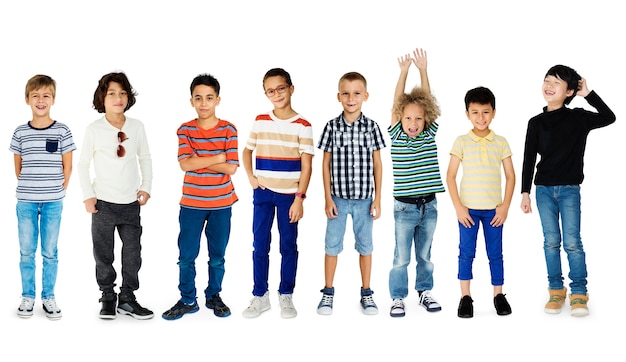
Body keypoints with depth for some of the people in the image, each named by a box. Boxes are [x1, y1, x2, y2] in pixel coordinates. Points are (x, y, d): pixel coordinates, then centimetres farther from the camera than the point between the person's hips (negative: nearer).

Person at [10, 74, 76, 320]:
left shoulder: (62, 131, -2)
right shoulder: (20, 132, 2)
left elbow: (67, 166, 2)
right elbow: (18, 166, 10)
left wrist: (58, 191, 0)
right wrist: (28, 188, 7)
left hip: (53, 202, -1)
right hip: (25, 201, 1)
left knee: (50, 252, 6)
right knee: (26, 251, 7)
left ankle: (49, 297, 16)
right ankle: (28, 297, 17)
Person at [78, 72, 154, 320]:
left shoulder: (137, 127, 1)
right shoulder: (94, 129, -6)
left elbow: (145, 158, 11)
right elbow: (83, 163, 1)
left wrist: (146, 187, 3)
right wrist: (88, 195, -4)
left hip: (131, 202, 2)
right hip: (103, 202, -2)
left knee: (132, 253, 6)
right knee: (103, 254, 6)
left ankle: (127, 299, 18)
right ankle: (108, 298, 20)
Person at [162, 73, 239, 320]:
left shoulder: (229, 130, -4)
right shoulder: (185, 130, -2)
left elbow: (231, 168, -13)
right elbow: (185, 164, -14)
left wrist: (198, 159, -14)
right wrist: (217, 158, -16)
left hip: (221, 204, 0)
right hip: (191, 204, 0)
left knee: (217, 256, 11)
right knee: (186, 256, 4)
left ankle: (213, 296, 26)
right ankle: (187, 300, 17)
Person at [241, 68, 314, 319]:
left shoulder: (302, 126, -5)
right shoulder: (260, 121, 4)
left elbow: (307, 165, -7)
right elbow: (247, 151, 18)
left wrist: (299, 198, -12)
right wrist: (250, 177, 3)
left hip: (289, 195, -3)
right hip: (262, 193, 3)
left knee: (288, 246, 5)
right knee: (260, 246, 5)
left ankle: (286, 296, 16)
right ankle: (260, 296, 14)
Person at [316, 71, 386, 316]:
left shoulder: (371, 127, -1)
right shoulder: (332, 126, -2)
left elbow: (377, 164, 2)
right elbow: (326, 163, 1)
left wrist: (377, 199, -1)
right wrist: (328, 198, -3)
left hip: (364, 198, 0)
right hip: (338, 197, 0)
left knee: (365, 245, 10)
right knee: (332, 245, 6)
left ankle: (366, 293, 21)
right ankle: (328, 292, 18)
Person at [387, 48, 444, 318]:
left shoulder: (430, 135, 2)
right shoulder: (396, 137, -4)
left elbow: (427, 101, -4)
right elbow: (397, 105, -10)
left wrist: (423, 70, -8)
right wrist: (404, 72, -14)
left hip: (429, 205, 2)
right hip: (404, 206, -2)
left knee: (425, 255, 15)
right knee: (401, 257, 3)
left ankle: (425, 292, 28)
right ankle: (397, 297, 14)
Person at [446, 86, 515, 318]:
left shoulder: (501, 143, 2)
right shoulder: (461, 142, -2)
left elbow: (510, 176, 4)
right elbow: (450, 176, -3)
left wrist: (505, 206, -4)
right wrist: (458, 207, -9)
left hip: (493, 209, 1)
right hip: (468, 208, -1)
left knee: (495, 253, 7)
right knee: (466, 253, 3)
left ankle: (499, 295, 19)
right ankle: (465, 297, 12)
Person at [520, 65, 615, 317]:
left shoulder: (578, 118, -1)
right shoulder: (536, 123, 3)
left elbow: (609, 118, -3)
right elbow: (529, 159, 4)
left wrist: (588, 94, -7)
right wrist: (525, 192, 2)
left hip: (569, 190, -2)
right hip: (543, 190, 2)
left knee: (572, 242, -6)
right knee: (551, 241, 5)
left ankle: (579, 293, 1)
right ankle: (556, 290, 13)